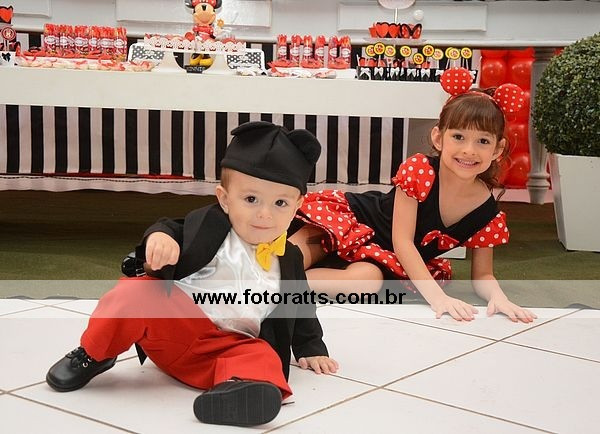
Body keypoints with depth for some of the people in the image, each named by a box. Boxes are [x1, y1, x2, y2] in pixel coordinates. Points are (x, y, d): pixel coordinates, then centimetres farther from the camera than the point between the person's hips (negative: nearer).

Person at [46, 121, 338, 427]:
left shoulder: (289, 261, 11)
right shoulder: (206, 224, -1)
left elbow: (300, 307, 24)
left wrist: (311, 348, 24)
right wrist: (159, 236, -25)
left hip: (232, 345, 2)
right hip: (173, 322, -1)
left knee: (263, 359, -30)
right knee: (136, 292, -28)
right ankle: (91, 356, -6)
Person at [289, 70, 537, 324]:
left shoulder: (488, 214, -13)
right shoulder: (418, 170, -23)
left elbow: (482, 276, -4)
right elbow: (402, 240, -24)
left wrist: (498, 297, -30)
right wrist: (436, 296, -35)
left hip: (400, 265, 2)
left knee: (368, 280, -32)